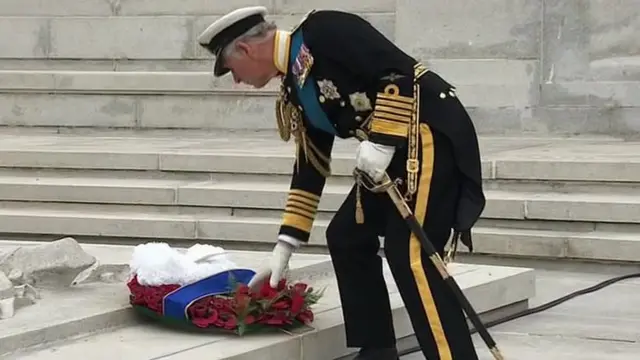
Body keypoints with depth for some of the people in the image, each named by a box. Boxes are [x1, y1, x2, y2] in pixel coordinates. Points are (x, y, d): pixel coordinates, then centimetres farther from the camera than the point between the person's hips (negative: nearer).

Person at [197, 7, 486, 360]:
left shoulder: (323, 32, -14)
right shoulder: (295, 89, 14)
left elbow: (400, 71, -21)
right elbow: (310, 165, 19)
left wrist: (380, 142, -20)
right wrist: (285, 245, 19)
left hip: (432, 133, -10)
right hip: (394, 147, 10)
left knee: (409, 256, -15)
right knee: (346, 238, 12)